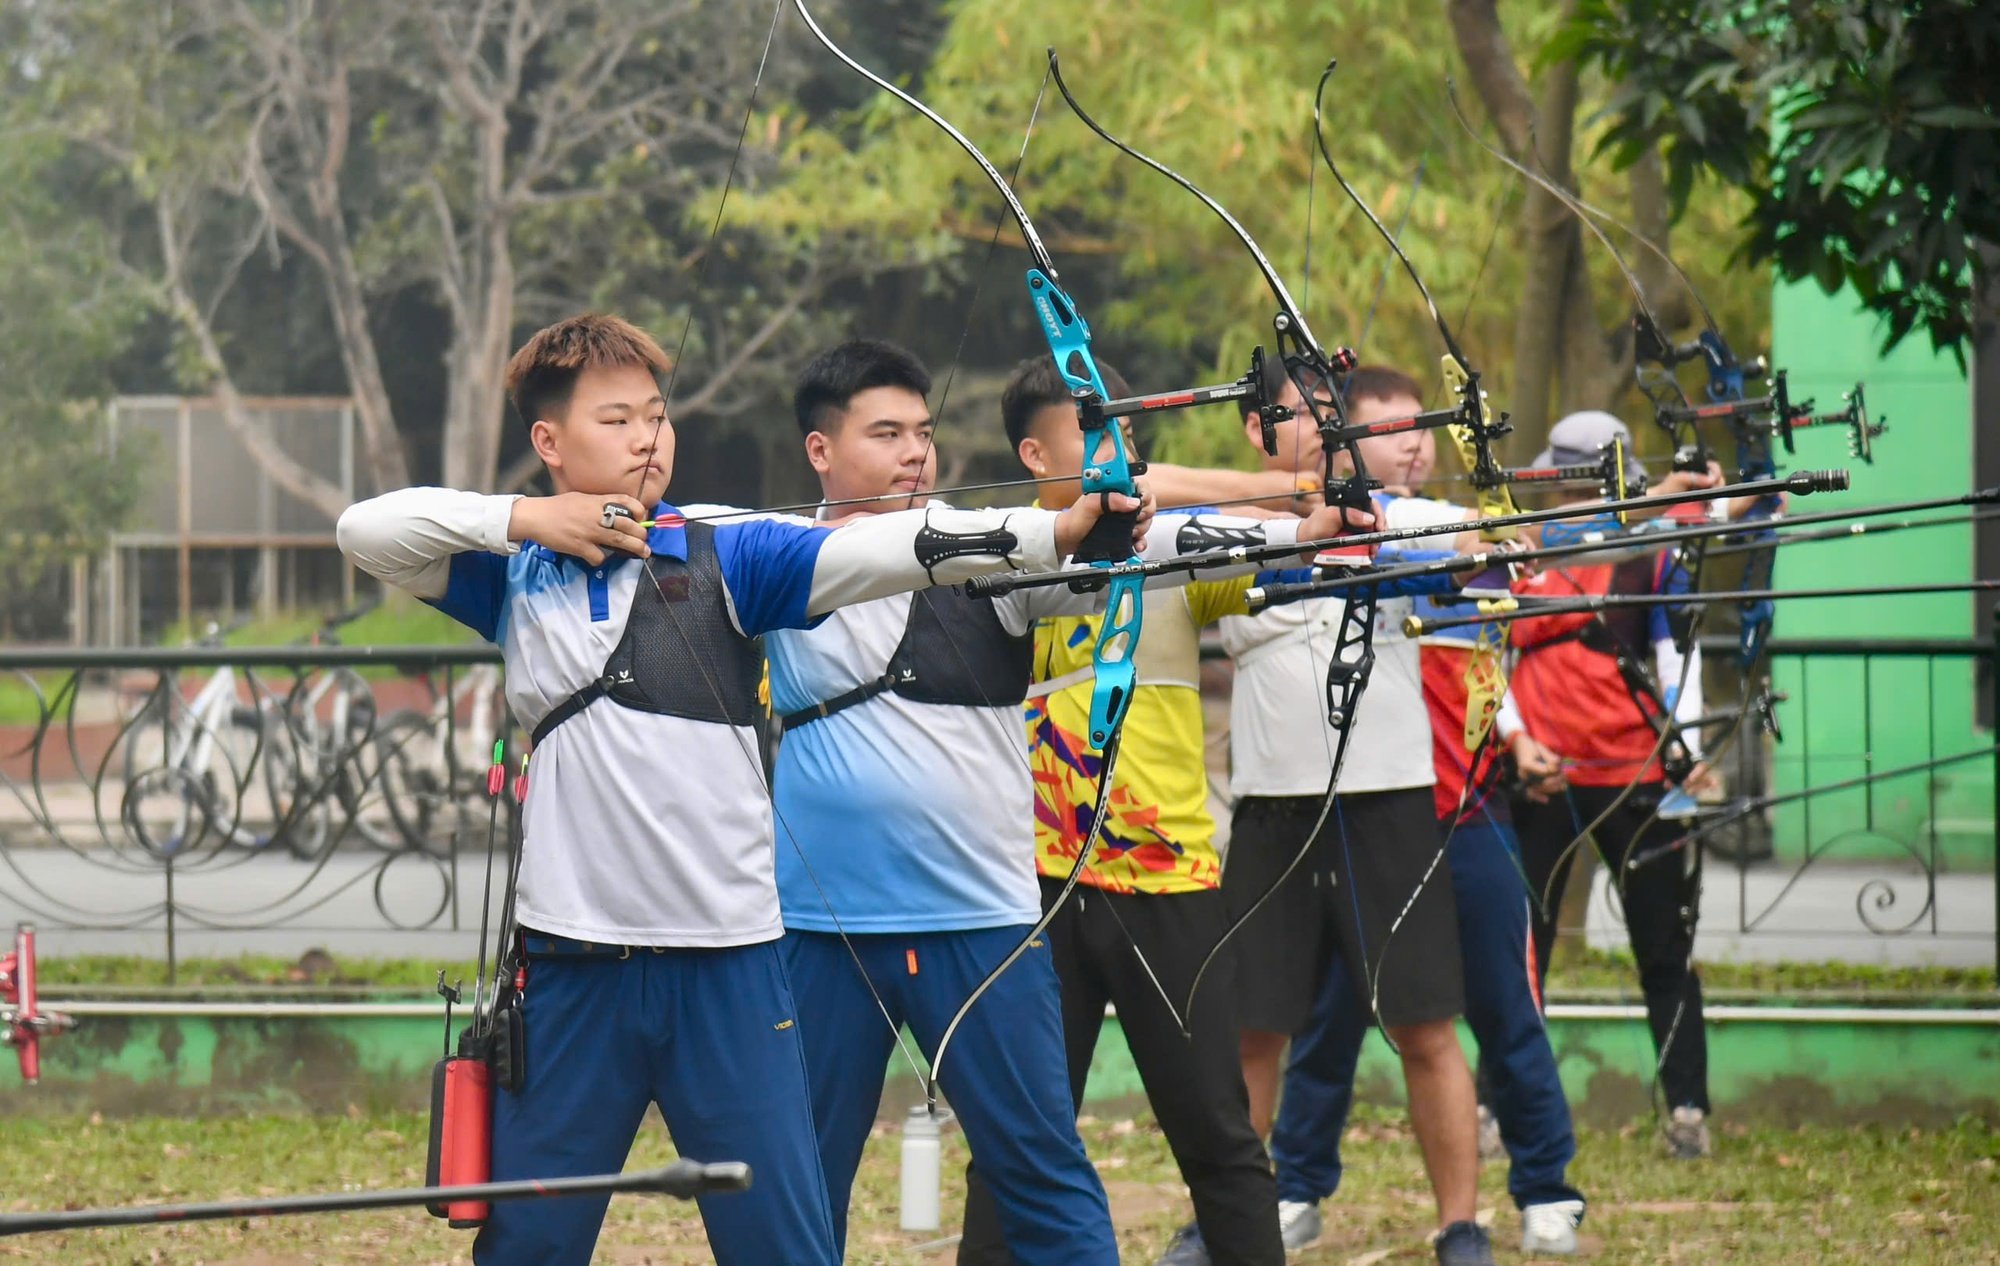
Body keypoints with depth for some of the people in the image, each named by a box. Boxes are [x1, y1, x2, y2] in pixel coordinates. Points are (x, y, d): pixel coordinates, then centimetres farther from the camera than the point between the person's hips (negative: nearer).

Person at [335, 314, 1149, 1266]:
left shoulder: (722, 559, 3)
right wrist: (525, 519, -7)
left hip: (728, 958, -1)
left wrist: (1055, 531, -24)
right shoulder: (511, 574, 8)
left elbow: (876, 552, -10)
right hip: (572, 962, 1)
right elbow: (365, 530, -1)